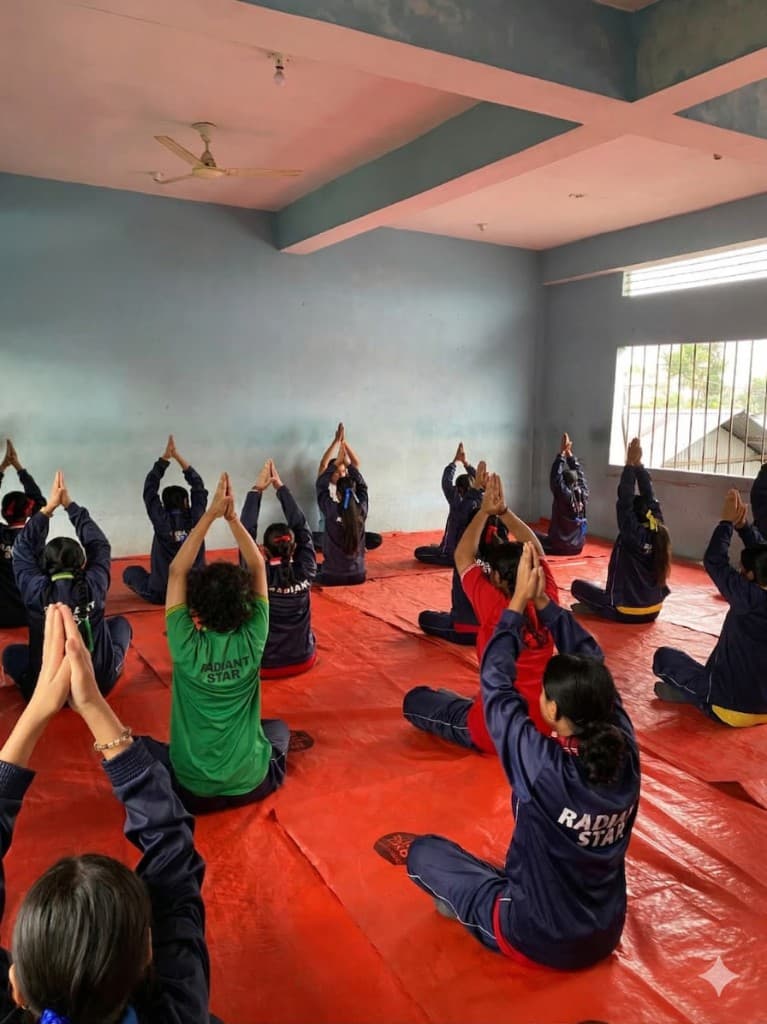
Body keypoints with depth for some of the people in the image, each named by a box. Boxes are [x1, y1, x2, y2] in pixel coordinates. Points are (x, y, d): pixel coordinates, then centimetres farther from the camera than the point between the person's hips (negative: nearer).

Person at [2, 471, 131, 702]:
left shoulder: (36, 592, -15)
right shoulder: (94, 586, -14)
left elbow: (23, 549, 1)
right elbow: (100, 545, 2)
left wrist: (48, 508, 1)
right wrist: (70, 504, 4)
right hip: (98, 684, 0)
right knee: (121, 622, 25)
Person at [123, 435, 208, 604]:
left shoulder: (161, 520, -12)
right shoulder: (195, 519, -9)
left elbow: (150, 488, -2)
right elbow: (198, 486, 3)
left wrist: (165, 457, 0)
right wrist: (178, 456, 2)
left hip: (161, 594, -1)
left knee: (130, 571, 23)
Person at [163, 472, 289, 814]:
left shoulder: (187, 646, -20)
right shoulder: (252, 641, -15)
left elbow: (177, 571, -14)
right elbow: (258, 568, -6)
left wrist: (211, 514, -16)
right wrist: (232, 517, -13)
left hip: (191, 792, -1)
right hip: (251, 784, 2)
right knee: (279, 728, 32)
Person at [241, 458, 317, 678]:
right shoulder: (305, 572, -14)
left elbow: (246, 534, -13)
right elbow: (303, 528, -5)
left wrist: (256, 490, -7)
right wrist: (280, 487, -1)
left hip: (264, 665, -3)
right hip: (303, 661, 3)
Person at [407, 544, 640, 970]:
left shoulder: (546, 768, -34)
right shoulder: (625, 751, -20)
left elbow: (495, 684, -23)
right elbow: (593, 665, -8)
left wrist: (519, 602, -17)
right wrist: (544, 600, -10)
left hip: (539, 941, -5)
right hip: (605, 934, 5)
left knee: (423, 852, 7)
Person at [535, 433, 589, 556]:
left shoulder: (563, 495, -17)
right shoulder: (583, 494, -1)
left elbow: (555, 476, -13)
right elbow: (579, 473, 10)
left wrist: (562, 452, -8)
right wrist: (569, 453, 12)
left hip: (560, 547, -7)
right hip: (577, 547, 7)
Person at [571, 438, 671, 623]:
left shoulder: (632, 534, -20)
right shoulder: (658, 530, -4)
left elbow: (624, 502, -18)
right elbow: (649, 496, 1)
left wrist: (630, 464, -15)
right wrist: (638, 464, -1)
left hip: (626, 613, -7)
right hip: (652, 611, 7)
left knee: (577, 586, 7)